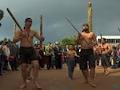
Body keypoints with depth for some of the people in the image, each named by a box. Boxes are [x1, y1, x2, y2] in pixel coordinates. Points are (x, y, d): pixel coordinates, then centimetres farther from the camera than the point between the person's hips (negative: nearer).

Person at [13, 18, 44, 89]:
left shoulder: (33, 32, 10)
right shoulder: (20, 32, 3)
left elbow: (41, 39, 4)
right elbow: (14, 41, -7)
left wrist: (42, 38, -22)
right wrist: (21, 36, -24)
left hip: (31, 49, 2)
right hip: (23, 50, -2)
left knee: (36, 65, -14)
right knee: (23, 67, -1)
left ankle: (35, 81, -5)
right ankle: (24, 83, 14)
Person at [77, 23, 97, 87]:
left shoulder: (92, 34, 6)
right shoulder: (81, 34, 12)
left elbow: (95, 42, 1)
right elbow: (78, 42, 6)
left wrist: (92, 44, -21)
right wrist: (79, 37, -11)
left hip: (90, 51, -3)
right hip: (83, 51, 3)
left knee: (92, 65, -16)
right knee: (83, 66, 5)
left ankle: (91, 81, -15)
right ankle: (86, 79, 22)